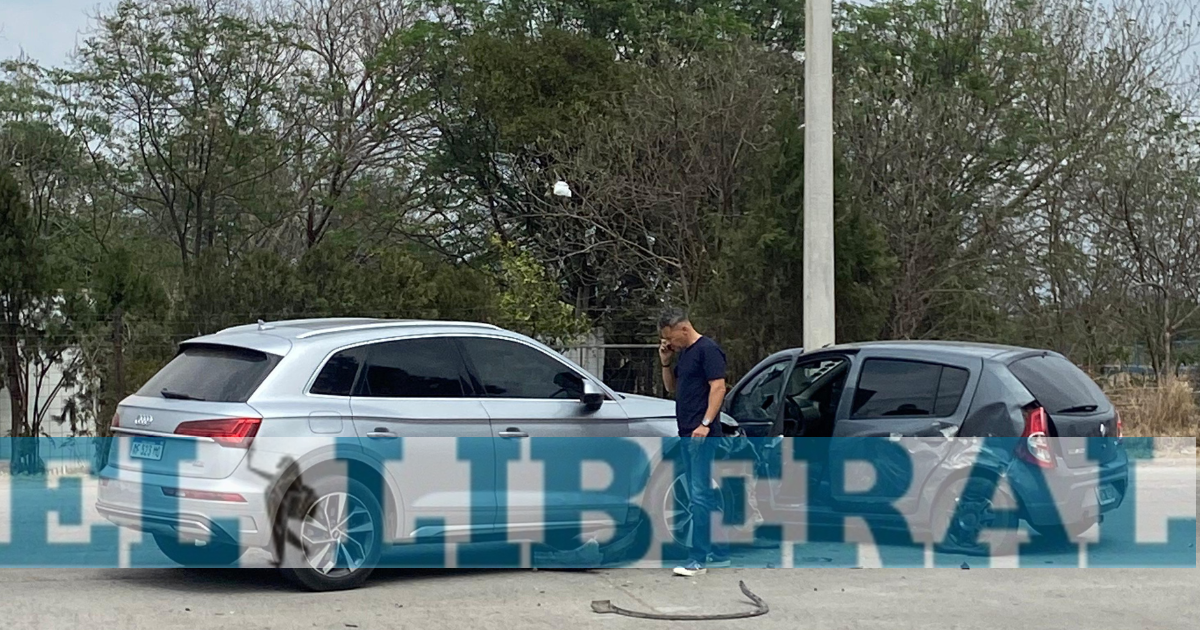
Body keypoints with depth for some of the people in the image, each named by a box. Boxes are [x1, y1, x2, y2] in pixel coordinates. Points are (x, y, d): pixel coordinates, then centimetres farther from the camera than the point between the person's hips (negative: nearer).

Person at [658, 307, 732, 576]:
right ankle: (721, 553, 18)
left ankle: (698, 559, -12)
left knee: (700, 497, -11)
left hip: (702, 435, -10)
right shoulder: (683, 353, 18)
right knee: (707, 496, 12)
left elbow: (718, 387, -17)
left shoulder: (708, 350, -10)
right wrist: (665, 362, 11)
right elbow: (671, 387, 27)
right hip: (686, 434, 10)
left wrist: (706, 423, -23)